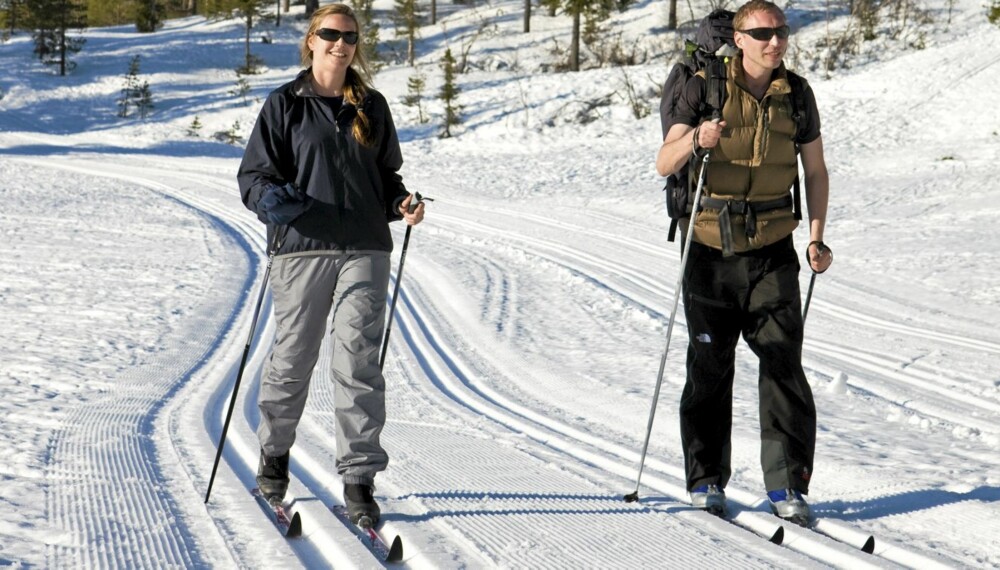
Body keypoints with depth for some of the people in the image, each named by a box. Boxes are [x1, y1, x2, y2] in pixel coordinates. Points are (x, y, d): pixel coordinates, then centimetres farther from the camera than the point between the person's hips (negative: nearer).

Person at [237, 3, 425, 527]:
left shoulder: (372, 106, 14)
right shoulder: (285, 104, 4)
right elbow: (253, 175, 2)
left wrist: (401, 204, 2)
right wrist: (271, 198, -19)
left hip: (365, 248, 2)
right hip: (303, 247, -2)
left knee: (358, 360, -7)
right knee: (293, 358, 7)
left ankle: (359, 479, -4)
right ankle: (274, 453, 31)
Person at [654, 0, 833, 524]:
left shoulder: (796, 95, 5)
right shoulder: (705, 88, -2)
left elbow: (815, 171, 14)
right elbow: (663, 164, -6)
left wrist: (816, 237, 3)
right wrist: (695, 140, -27)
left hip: (772, 251, 1)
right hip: (712, 249, -1)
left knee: (783, 366, -5)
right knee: (709, 368, 5)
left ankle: (786, 485, 1)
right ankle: (706, 480, 17)